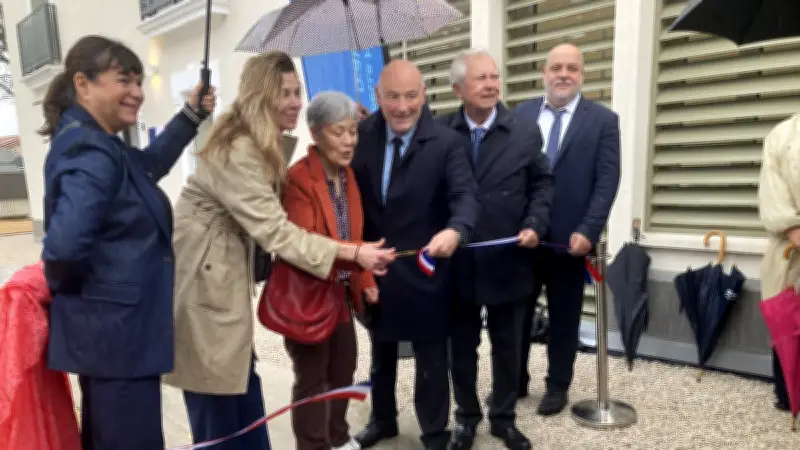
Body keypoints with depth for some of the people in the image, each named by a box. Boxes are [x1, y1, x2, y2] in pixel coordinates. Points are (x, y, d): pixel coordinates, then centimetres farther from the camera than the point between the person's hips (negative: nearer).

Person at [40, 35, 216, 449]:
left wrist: (190, 117, 20)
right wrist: (68, 285, -15)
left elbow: (148, 165, 28)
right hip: (117, 331, -11)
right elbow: (64, 244, -36)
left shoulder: (100, 145, 9)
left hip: (110, 328, 11)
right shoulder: (91, 155, -22)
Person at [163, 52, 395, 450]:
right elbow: (274, 230, -28)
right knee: (217, 405, 3)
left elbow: (266, 217, 11)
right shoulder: (235, 151, -24)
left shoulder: (264, 145, 9)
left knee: (241, 385, 17)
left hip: (227, 274, 9)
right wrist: (352, 253, -30)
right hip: (202, 278, -9)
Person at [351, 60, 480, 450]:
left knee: (431, 359, 12)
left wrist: (454, 231, -47)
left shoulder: (447, 143, -14)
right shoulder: (362, 134, -3)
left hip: (424, 268, -4)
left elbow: (465, 195, -25)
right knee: (381, 353, 24)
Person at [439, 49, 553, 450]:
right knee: (462, 346, 14)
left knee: (507, 346, 15)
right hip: (458, 263, 0)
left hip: (508, 262, 1)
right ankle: (466, 416, 34)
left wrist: (536, 224, -10)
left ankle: (504, 418, 35)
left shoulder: (525, 134, 0)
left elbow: (542, 184, 5)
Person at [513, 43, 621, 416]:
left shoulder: (603, 120, 1)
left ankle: (557, 386, 29)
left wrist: (587, 231, -15)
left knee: (564, 317, 12)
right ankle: (515, 381, 29)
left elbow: (607, 181, -6)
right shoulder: (522, 114, 7)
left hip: (570, 237, -2)